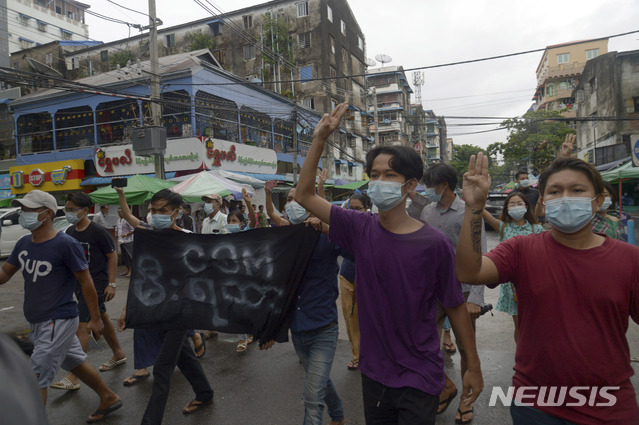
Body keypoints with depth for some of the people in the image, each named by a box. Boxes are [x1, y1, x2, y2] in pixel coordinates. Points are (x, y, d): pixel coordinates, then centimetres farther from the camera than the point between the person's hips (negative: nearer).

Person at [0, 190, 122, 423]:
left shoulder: (66, 244, -19)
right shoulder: (23, 243, 3)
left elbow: (86, 282, -14)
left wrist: (95, 319, -10)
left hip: (58, 321, -8)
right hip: (38, 322, 8)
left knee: (36, 379, -4)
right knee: (75, 362, 20)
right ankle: (109, 399, 39)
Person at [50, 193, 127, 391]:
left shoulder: (97, 232, -15)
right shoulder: (70, 232, 6)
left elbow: (112, 256, -12)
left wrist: (111, 284, -14)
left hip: (96, 283, -8)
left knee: (82, 325, -11)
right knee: (102, 319, 19)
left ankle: (73, 377, -7)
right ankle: (119, 354, 36)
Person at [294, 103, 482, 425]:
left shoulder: (435, 244, -16)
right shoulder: (360, 229, -8)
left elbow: (455, 306, -5)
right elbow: (304, 196, -4)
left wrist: (473, 367, 2)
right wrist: (319, 139, -10)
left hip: (420, 379, -4)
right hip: (373, 372, 4)